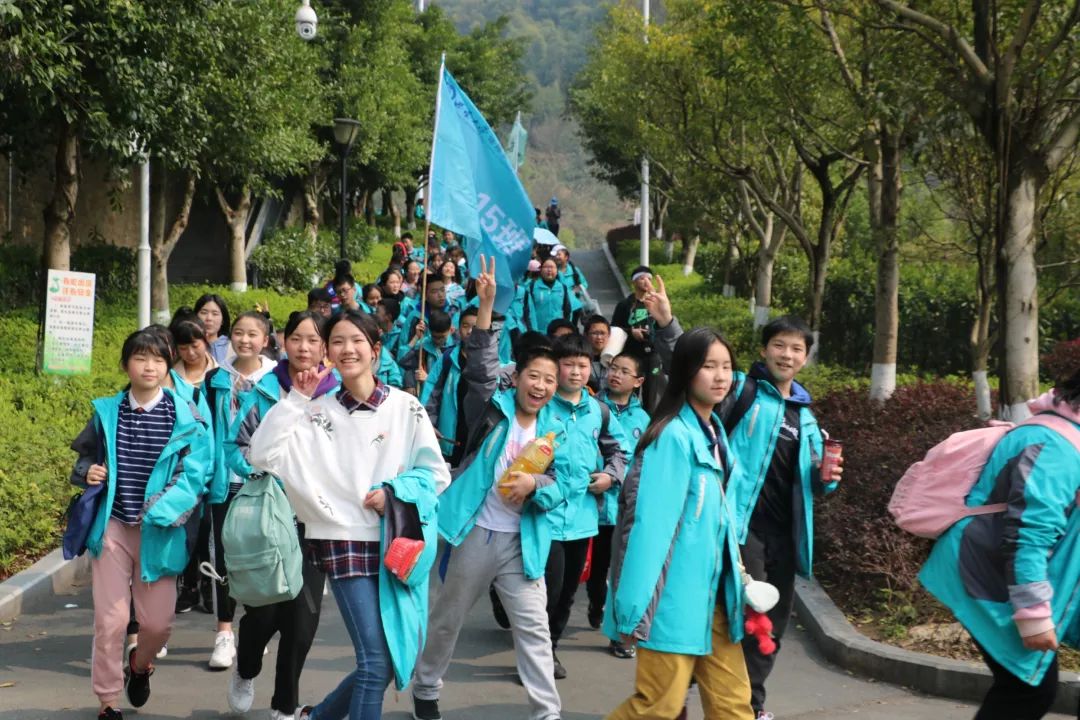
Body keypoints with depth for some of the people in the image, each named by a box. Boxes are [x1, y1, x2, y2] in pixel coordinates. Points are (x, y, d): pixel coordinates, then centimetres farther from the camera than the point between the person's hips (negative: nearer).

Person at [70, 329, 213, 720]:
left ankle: (140, 663, 38)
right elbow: (86, 453, 17)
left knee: (157, 621, 3)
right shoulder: (107, 411, 2)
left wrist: (161, 511, -21)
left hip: (158, 532, -1)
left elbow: (193, 473, -8)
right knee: (110, 619, -1)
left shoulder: (184, 416, -5)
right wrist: (87, 471, -6)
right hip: (112, 526, 1)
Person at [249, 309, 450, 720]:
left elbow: (436, 473, 3)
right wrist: (296, 400, -12)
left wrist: (394, 492, -13)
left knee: (399, 659, 10)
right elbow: (262, 455, -9)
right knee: (376, 662, -9)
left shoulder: (405, 408, 1)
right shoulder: (319, 413, 1)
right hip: (345, 542, -3)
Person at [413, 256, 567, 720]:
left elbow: (561, 488, 2)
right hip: (476, 533, -2)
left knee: (533, 628, 0)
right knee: (448, 619, 13)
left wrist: (535, 485, -21)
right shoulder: (493, 408, -3)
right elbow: (479, 371, -21)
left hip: (524, 541, 2)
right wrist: (486, 308, -31)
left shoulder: (554, 430, 6)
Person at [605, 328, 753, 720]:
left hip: (712, 592, 8)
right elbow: (651, 523, -19)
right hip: (675, 594, -8)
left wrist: (735, 575, 12)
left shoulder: (713, 432, 10)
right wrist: (635, 606, -20)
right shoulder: (674, 436, -16)